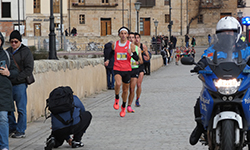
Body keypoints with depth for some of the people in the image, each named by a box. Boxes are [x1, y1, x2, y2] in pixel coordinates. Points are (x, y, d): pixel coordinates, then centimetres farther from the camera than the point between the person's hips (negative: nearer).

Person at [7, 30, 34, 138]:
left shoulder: (26, 52, -3)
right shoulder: (7, 51, 14)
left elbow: (29, 69, -9)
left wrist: (16, 78, -16)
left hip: (20, 84, -6)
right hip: (8, 84, 6)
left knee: (21, 109, -1)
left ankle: (21, 131, 6)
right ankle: (12, 128, 22)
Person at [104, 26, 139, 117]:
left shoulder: (131, 45, -3)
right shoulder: (114, 44, 2)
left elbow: (137, 59, -3)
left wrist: (131, 54, -22)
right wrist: (108, 60, 7)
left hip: (127, 70, 1)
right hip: (117, 68, 0)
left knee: (125, 90, 10)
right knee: (118, 83, -30)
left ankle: (123, 107, 32)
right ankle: (116, 99, -2)